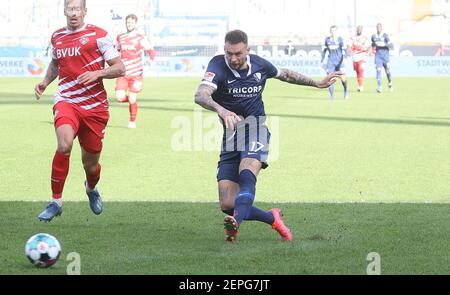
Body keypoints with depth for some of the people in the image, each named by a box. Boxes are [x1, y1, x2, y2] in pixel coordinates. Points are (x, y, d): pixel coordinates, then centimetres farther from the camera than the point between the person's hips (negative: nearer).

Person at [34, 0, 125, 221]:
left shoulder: (98, 35, -3)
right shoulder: (57, 37, 9)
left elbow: (120, 68, -4)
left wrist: (97, 73, -21)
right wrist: (45, 81, 13)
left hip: (95, 106, -1)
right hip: (66, 101, 1)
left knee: (90, 165, 10)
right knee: (64, 146, -29)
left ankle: (91, 189, 48)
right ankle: (56, 201, -16)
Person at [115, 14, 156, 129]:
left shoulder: (140, 38, -1)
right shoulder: (120, 38, 11)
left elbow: (151, 50, -2)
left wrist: (151, 60, -22)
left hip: (136, 73, -3)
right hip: (123, 73, 3)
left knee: (132, 99, -8)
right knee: (119, 97, -16)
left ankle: (132, 121, 14)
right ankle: (131, 100, 20)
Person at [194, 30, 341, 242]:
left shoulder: (259, 65, 1)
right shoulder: (218, 65, -11)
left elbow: (284, 74, 25)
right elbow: (200, 95, -29)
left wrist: (318, 83, 32)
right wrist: (220, 109, -50)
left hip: (255, 132, 0)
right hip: (230, 138, 1)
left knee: (246, 176, -32)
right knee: (227, 205, -7)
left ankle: (235, 224, -56)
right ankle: (272, 218, 17)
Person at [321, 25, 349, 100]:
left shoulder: (340, 39, -1)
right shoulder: (327, 39, 9)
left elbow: (344, 49, -7)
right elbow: (324, 50, 18)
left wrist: (344, 58, -22)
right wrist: (322, 61, 17)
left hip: (339, 61, -2)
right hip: (330, 62, 2)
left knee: (342, 77, -7)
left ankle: (345, 91, 22)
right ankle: (332, 95, -3)